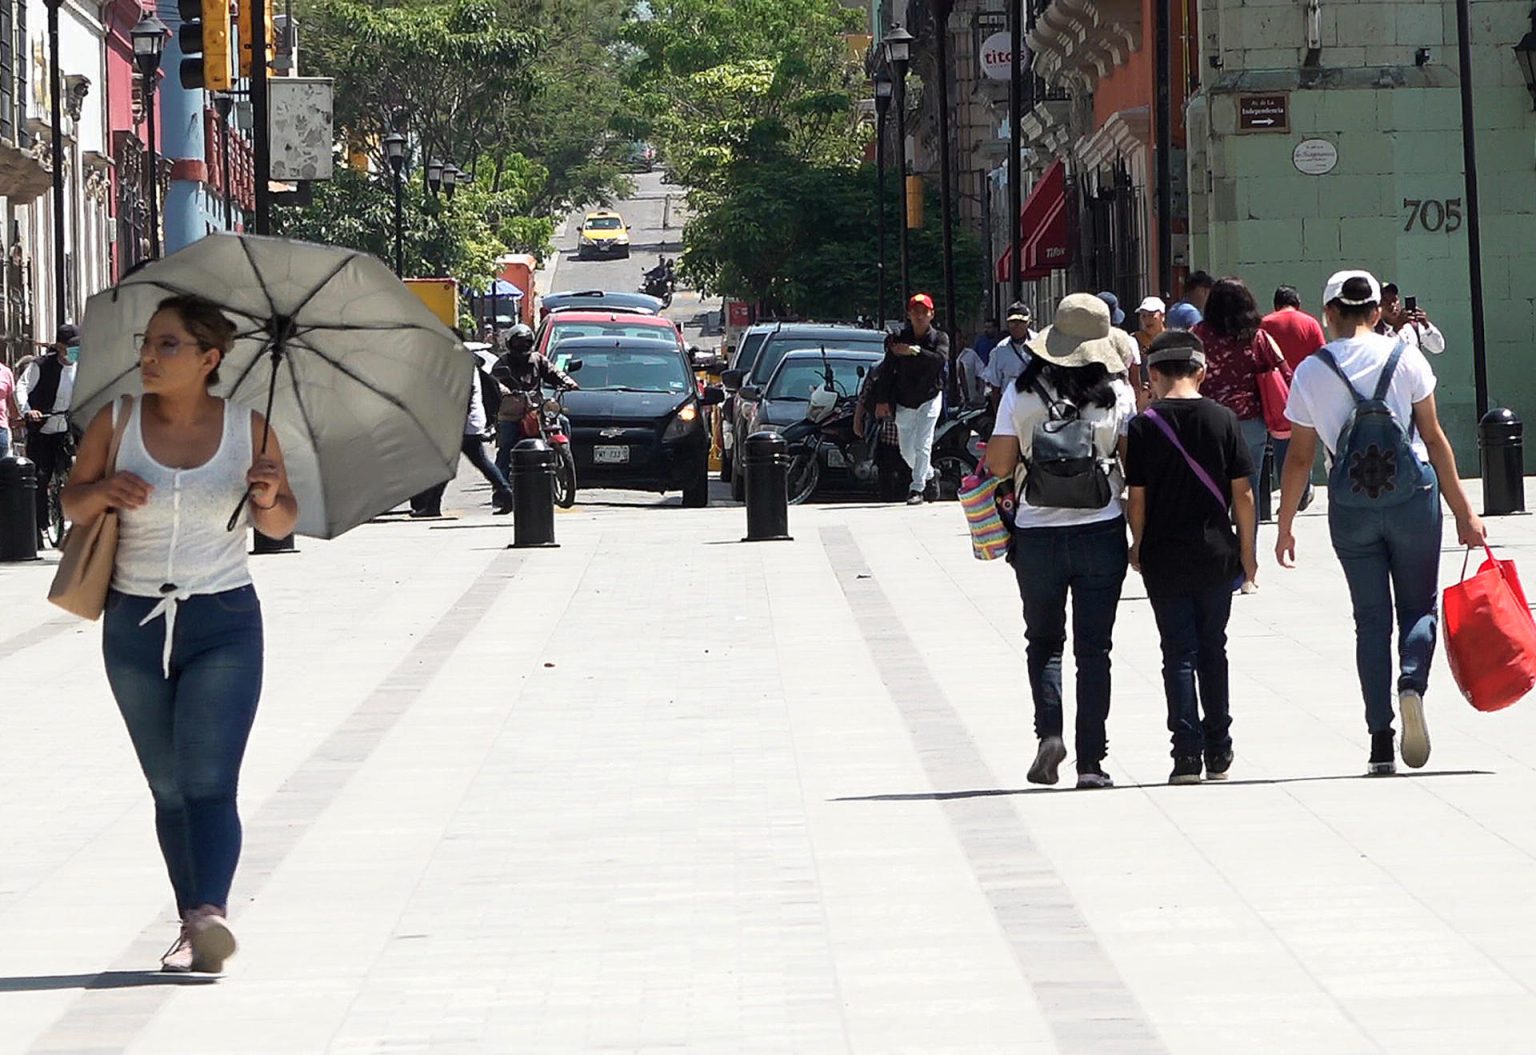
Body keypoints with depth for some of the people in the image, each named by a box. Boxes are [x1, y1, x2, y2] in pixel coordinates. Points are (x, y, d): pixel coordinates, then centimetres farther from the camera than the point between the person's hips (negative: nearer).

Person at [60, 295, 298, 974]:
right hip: (134, 628, 2)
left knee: (209, 781, -16)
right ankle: (193, 923, 14)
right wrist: (104, 491, -14)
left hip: (224, 622, -2)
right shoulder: (117, 422, 0)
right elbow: (73, 504, 9)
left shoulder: (248, 429, -2)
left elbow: (280, 524, 8)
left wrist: (269, 498, -15)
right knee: (168, 786, 7)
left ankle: (211, 912, -29)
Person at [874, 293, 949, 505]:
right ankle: (929, 476, 31)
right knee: (907, 451, 8)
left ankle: (917, 489, -6)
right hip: (904, 401, 3)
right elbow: (887, 370, 3)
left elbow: (941, 359, -21)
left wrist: (916, 351, -29)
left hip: (929, 397, -3)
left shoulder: (939, 338, 0)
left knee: (922, 445, -12)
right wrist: (882, 400, -2)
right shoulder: (898, 339, 3)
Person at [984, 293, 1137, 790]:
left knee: (1044, 642, 17)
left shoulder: (1021, 393, -6)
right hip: (1101, 533, 0)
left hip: (1037, 534, 0)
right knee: (1093, 647, 6)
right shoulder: (1117, 394, -6)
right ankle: (1090, 760, 2)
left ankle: (1049, 733, -4)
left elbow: (1000, 464, -3)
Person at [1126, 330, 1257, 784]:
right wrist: (1246, 551, 8)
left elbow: (1136, 497, -6)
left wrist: (1139, 545, 11)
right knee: (1213, 650, 14)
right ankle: (1218, 753, 18)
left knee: (1179, 653, 3)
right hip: (1215, 555, 2)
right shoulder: (1223, 420, -4)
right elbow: (1242, 492, -2)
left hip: (1164, 558, -2)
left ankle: (1187, 752, -6)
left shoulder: (1144, 426, -8)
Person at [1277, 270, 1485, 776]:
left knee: (1371, 618, 8)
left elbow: (1299, 458, 4)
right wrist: (1463, 511, 4)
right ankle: (1412, 684, -20)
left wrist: (1285, 526, 14)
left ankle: (1380, 742, 2)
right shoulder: (1405, 358, -2)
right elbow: (1434, 439, -1)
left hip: (1350, 503, 1)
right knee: (1418, 605, 11)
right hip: (1412, 492, -1)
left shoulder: (1311, 372, 1)